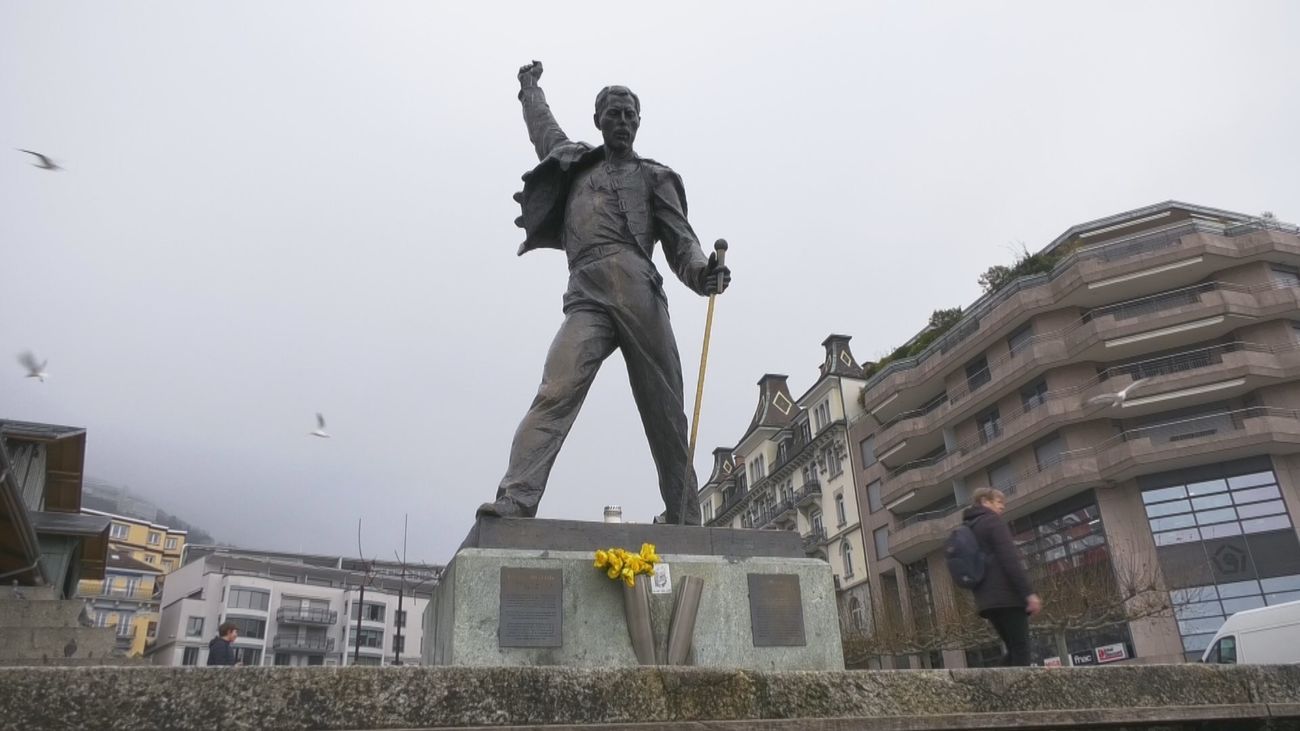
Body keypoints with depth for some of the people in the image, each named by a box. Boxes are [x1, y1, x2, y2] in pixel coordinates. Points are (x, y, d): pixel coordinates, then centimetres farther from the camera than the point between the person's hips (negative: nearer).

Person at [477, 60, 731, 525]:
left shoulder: (654, 177, 22)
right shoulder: (574, 160, 30)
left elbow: (680, 241, 10)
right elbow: (542, 127, 51)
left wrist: (703, 273, -10)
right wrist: (529, 87, 65)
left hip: (638, 291, -1)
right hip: (586, 298, 1)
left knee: (666, 413, -4)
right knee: (555, 395, -20)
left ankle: (686, 523, 0)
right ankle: (515, 500, -29)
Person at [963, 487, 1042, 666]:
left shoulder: (969, 530, 23)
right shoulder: (993, 521, -3)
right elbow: (1010, 560, -14)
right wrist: (1029, 592, -17)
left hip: (987, 600, 8)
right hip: (1007, 596, -8)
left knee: (1014, 650, 11)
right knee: (1021, 649, -6)